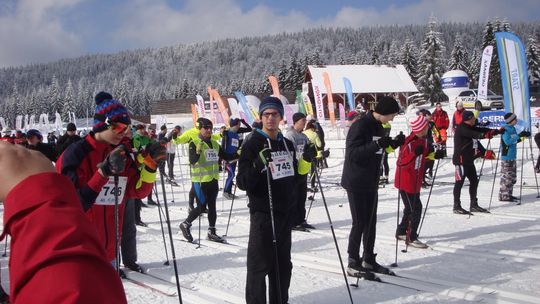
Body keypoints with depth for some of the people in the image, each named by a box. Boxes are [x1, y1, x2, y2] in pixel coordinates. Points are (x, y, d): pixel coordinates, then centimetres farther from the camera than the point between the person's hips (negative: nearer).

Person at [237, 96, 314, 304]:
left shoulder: (288, 144, 11)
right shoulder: (252, 144, -9)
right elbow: (242, 182, -14)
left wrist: (306, 161, 3)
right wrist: (258, 165, -30)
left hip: (286, 212, 7)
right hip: (263, 213, -6)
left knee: (283, 264, 16)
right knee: (260, 264, -2)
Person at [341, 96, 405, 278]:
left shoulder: (379, 127, 9)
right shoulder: (360, 126, -18)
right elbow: (352, 154, -26)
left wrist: (393, 143, 1)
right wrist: (376, 144, -33)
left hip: (371, 183, 9)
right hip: (356, 183, -8)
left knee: (371, 222, 13)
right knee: (360, 223, -3)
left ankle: (368, 260, 24)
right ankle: (353, 264, 8)